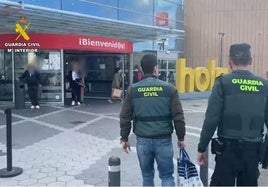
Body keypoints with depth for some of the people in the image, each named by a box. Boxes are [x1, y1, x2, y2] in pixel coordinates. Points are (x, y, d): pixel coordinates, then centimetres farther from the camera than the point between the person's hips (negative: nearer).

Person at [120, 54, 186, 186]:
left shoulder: (133, 90, -1)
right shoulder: (168, 88, -5)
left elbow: (125, 117, 2)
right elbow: (178, 116, -4)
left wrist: (124, 138, 13)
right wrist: (181, 138, 8)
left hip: (143, 140, 2)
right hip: (164, 140, -1)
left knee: (147, 176, 17)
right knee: (167, 175, 10)